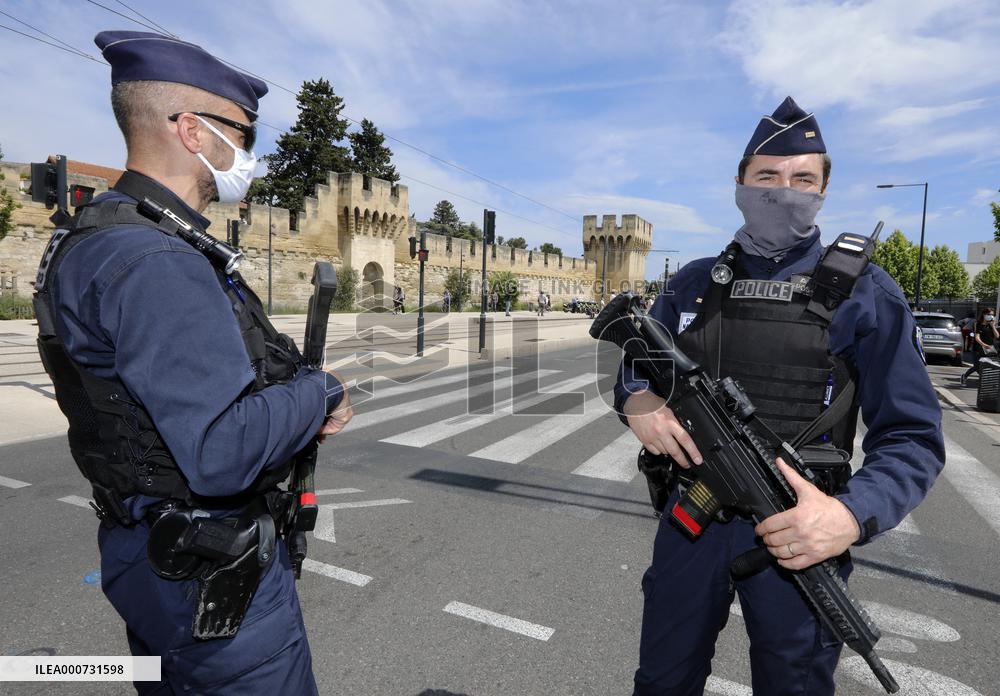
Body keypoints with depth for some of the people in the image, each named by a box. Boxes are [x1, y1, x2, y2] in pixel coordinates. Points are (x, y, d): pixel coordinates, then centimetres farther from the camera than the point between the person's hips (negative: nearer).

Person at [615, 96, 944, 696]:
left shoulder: (863, 292, -6)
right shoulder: (695, 283, 4)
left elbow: (912, 438, -8)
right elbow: (635, 368, 11)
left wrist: (852, 514, -27)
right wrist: (637, 400, -14)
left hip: (796, 533, -2)